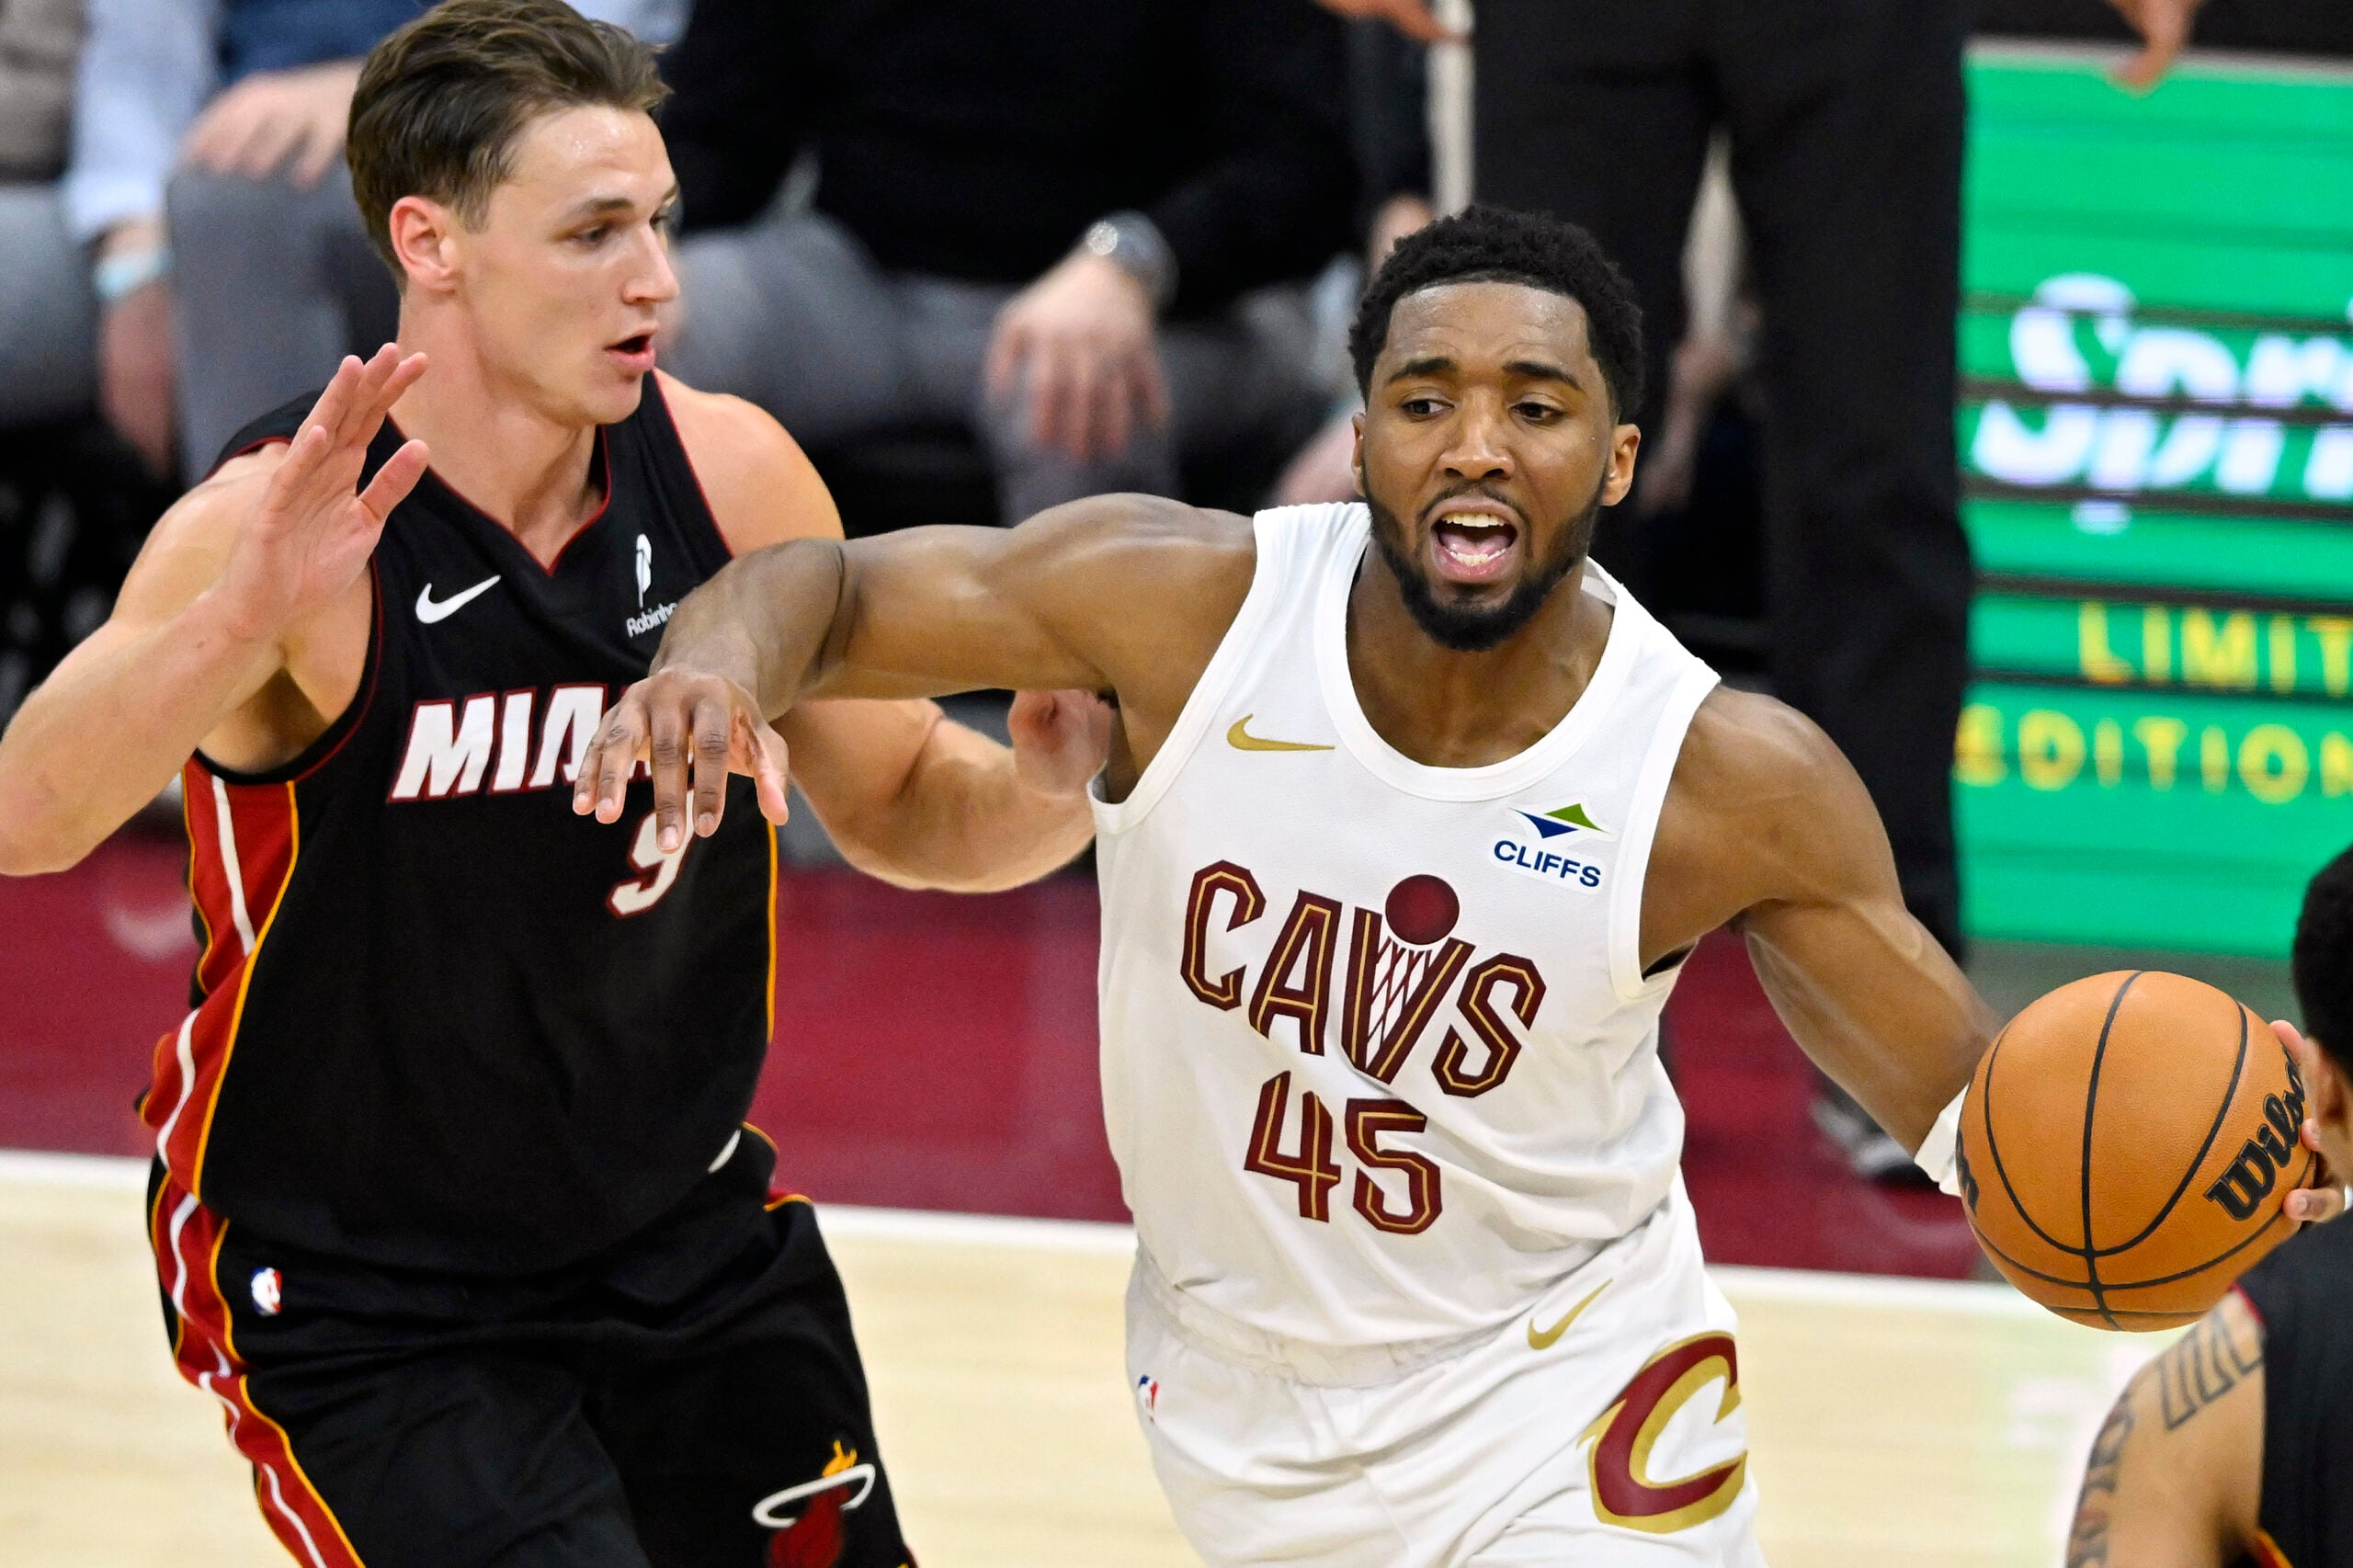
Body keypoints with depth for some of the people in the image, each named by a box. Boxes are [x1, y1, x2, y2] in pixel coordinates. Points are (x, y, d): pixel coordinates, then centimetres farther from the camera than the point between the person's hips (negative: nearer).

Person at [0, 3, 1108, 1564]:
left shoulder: (726, 474, -9)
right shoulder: (269, 529, -23)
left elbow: (896, 800, 6)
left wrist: (1039, 791, -17)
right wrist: (245, 617, -55)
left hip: (689, 1240, 5)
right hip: (358, 1300, -5)